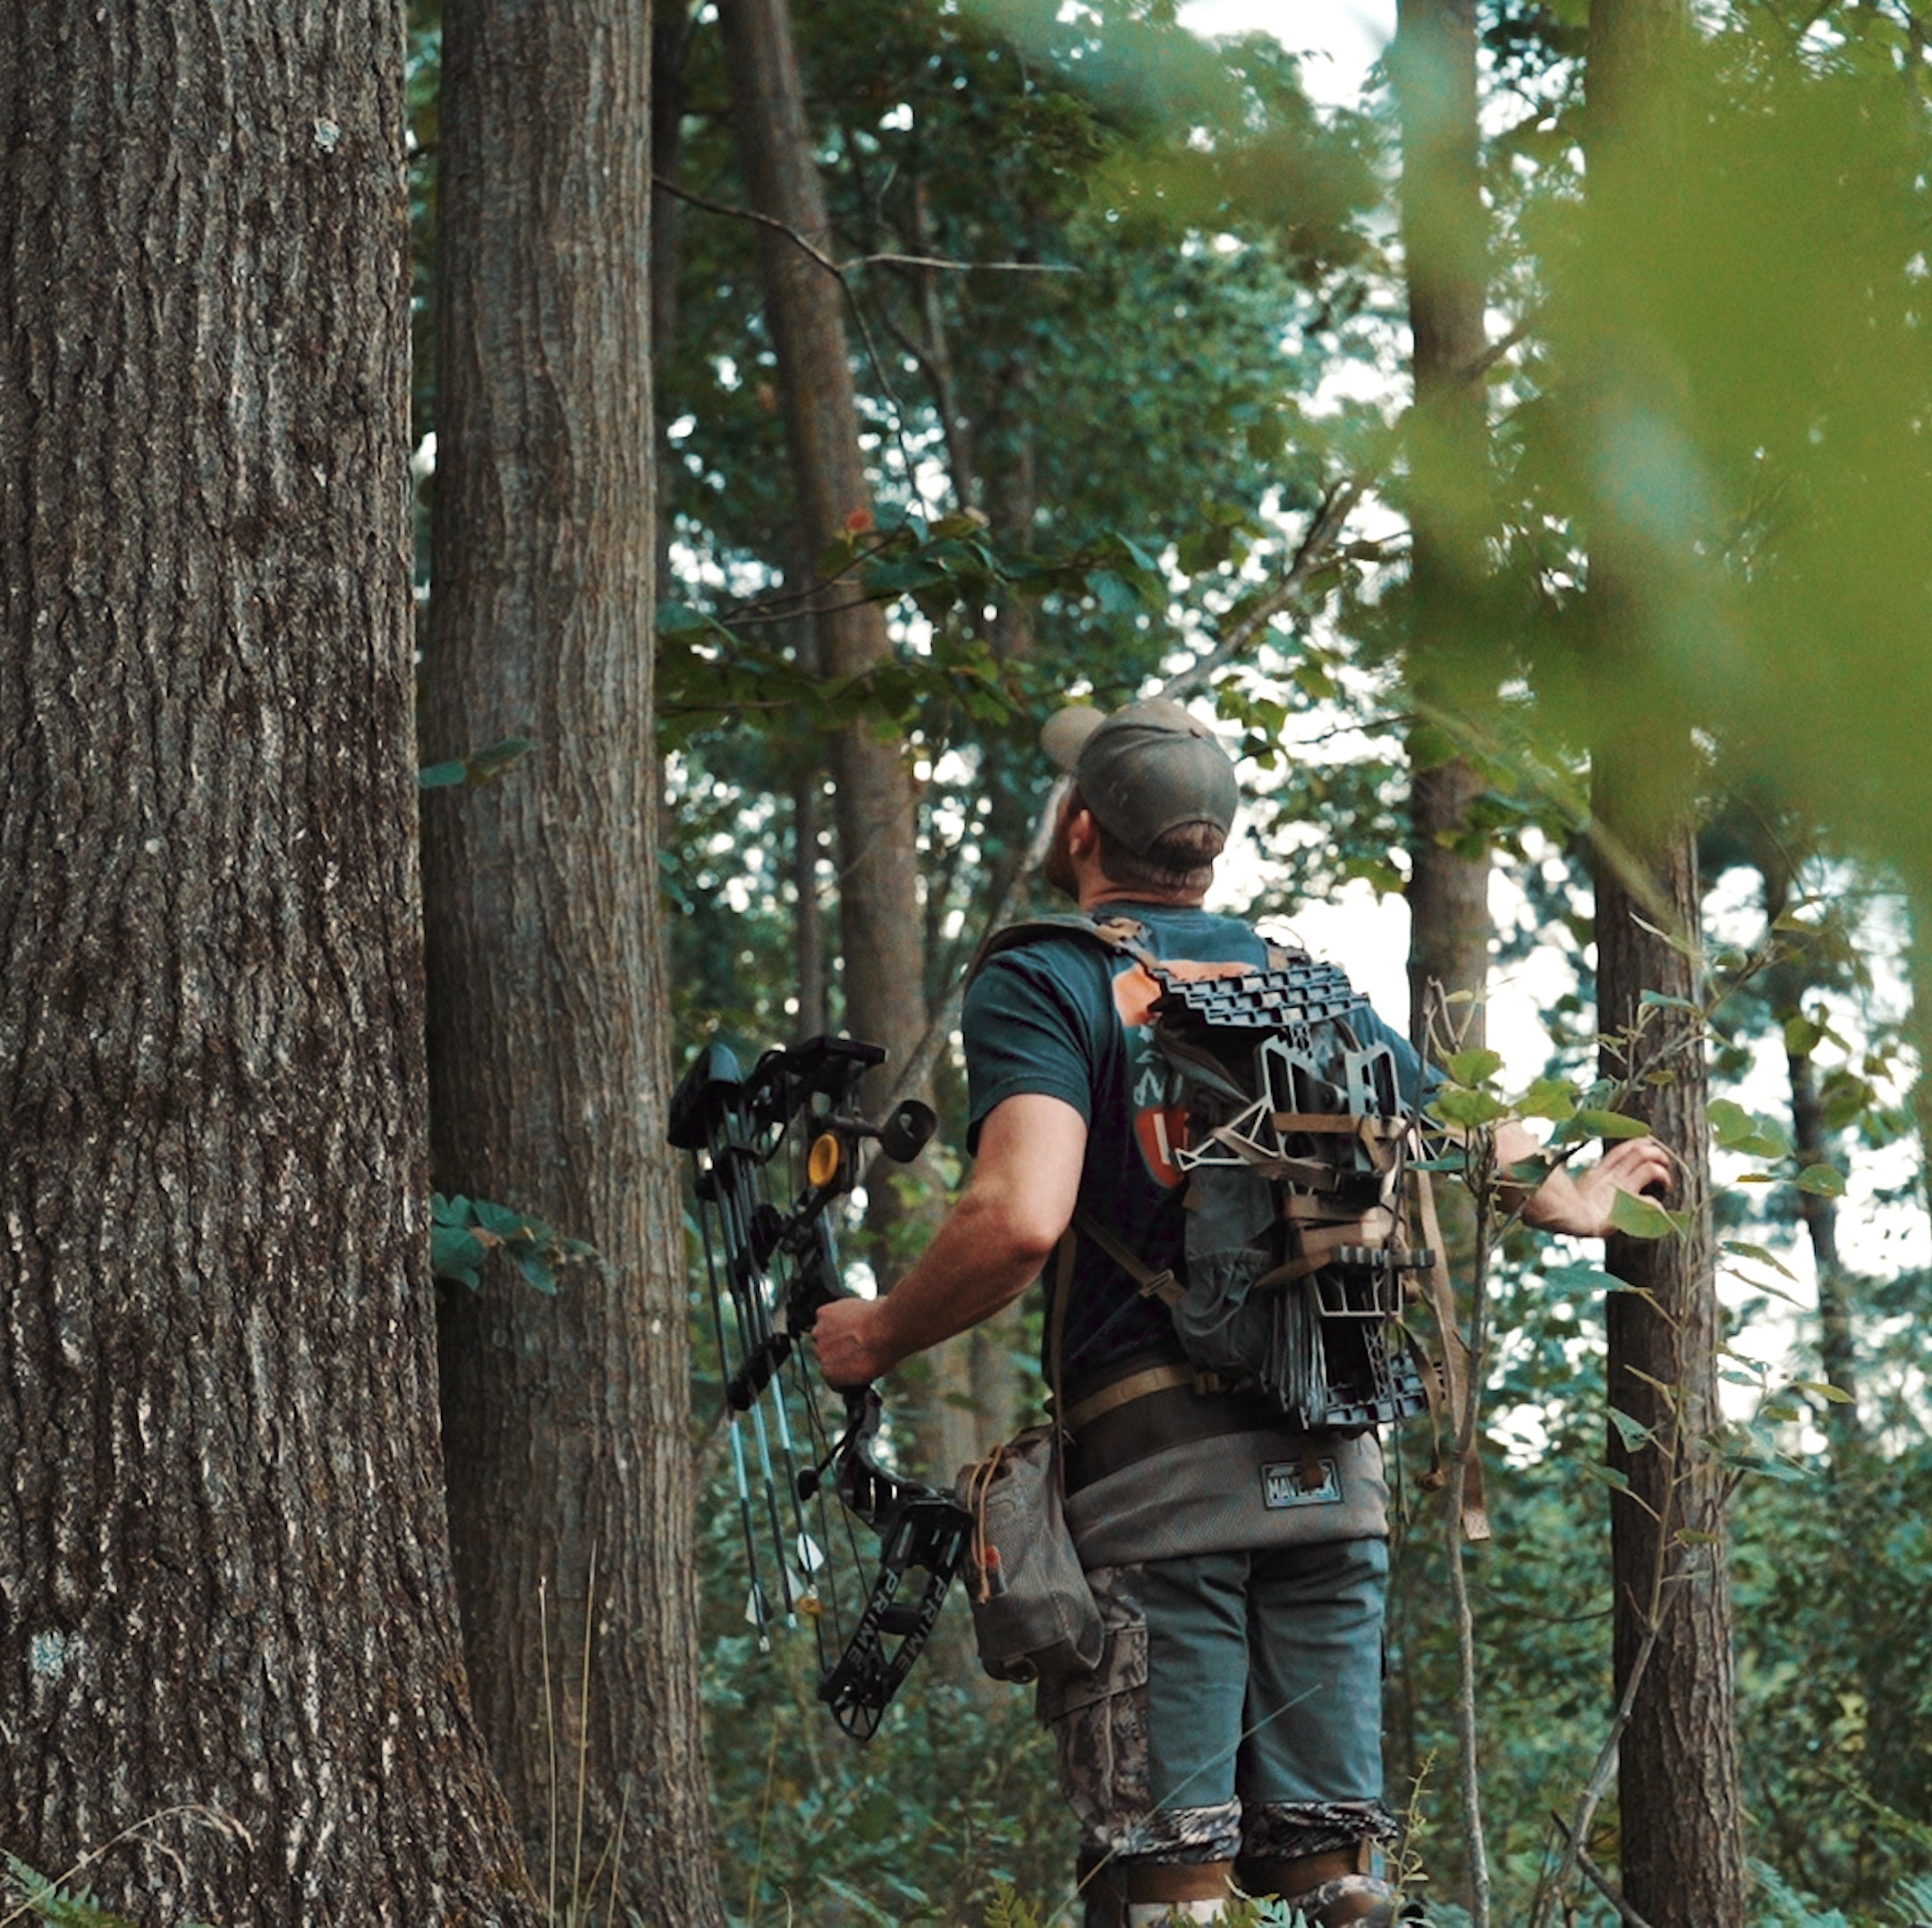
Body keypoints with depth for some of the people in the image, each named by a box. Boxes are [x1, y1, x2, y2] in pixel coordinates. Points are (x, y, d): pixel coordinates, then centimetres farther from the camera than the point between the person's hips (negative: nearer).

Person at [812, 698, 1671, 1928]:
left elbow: (1018, 1219, -18)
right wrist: (1575, 1206, 49)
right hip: (1335, 1466, 5)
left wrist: (877, 1338, -2)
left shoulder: (1042, 982, -1)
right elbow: (1479, 1143, 28)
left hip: (1154, 1467, -5)